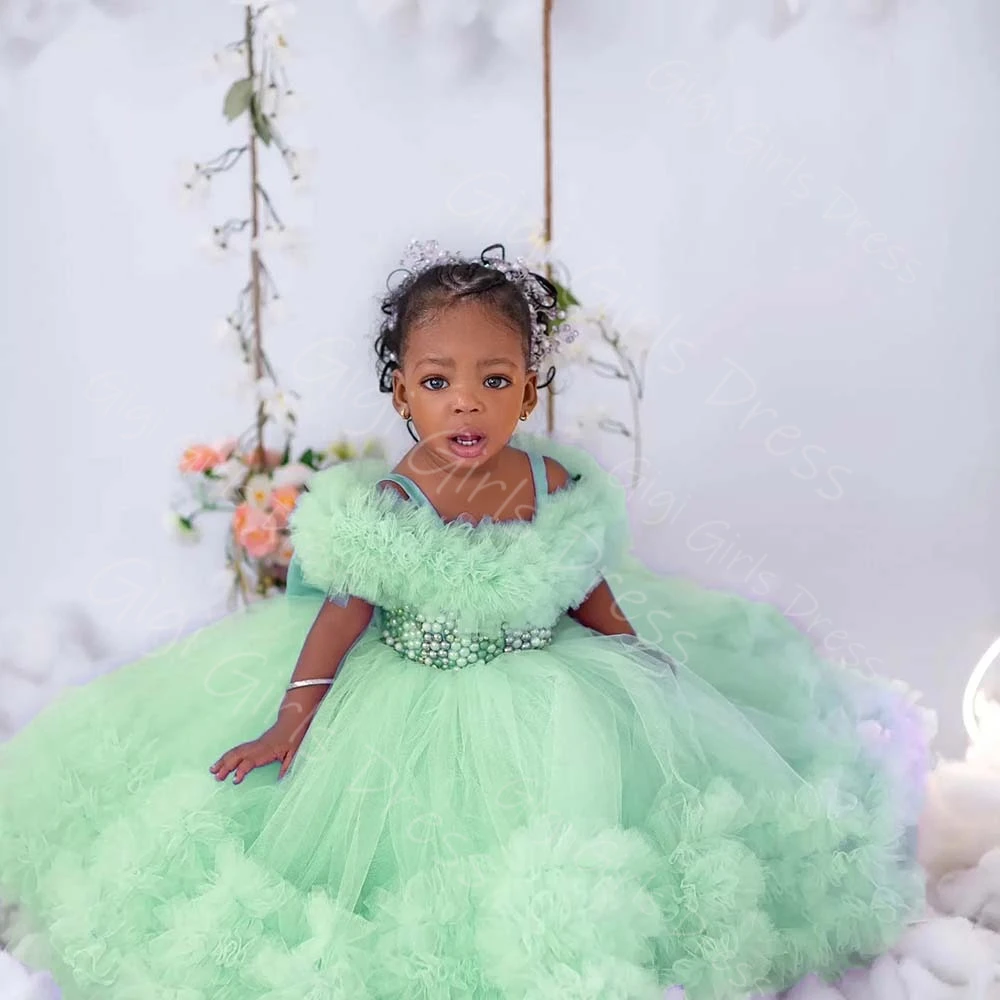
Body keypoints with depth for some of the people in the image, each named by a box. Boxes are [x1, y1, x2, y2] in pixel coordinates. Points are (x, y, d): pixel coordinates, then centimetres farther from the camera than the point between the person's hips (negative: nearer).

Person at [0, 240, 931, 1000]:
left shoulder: (559, 487, -11)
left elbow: (592, 595, 3)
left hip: (547, 686, 3)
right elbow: (345, 612, -12)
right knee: (406, 829, 2)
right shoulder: (382, 506, -19)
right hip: (407, 693, -2)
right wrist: (291, 719, -14)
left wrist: (650, 672, 6)